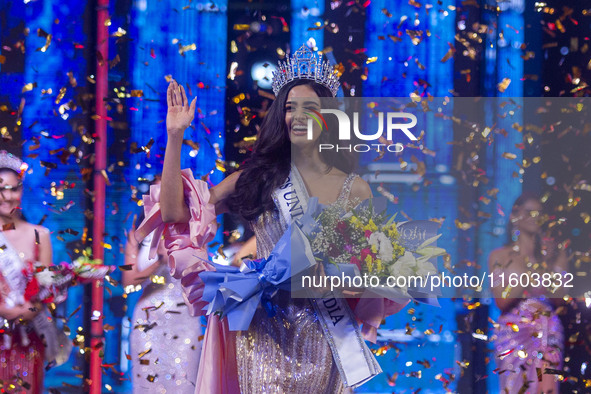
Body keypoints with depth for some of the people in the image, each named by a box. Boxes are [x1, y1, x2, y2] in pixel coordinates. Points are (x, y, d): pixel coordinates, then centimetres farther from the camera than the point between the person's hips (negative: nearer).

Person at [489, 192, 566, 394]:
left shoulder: (555, 254, 9)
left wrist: (548, 264, -10)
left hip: (547, 333, 1)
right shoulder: (500, 256, 5)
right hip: (513, 331, -1)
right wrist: (527, 269, -10)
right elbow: (501, 302, -5)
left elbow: (558, 298, 1)